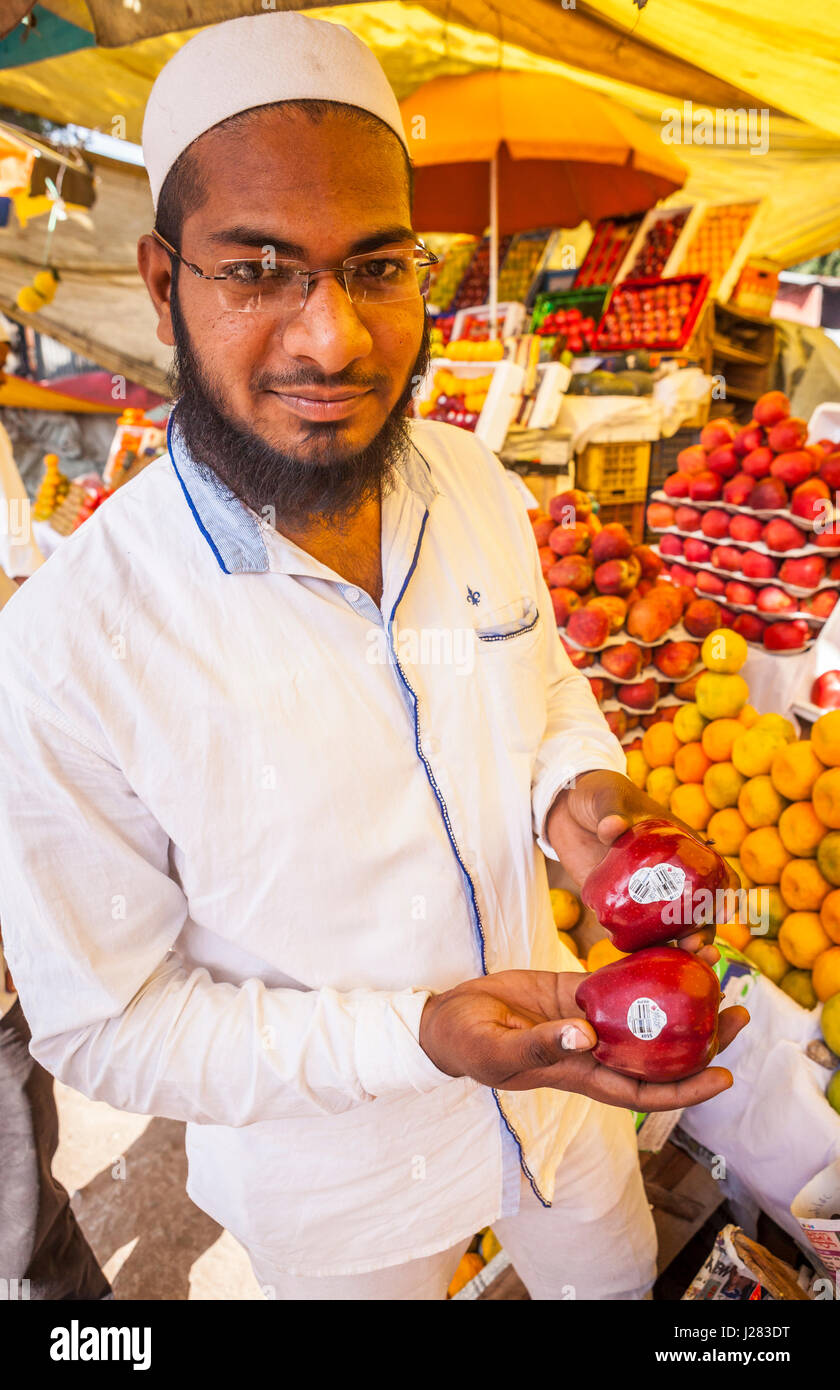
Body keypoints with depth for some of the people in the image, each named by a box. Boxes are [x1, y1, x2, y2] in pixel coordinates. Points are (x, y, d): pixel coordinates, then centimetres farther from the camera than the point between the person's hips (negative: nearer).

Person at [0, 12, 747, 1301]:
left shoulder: (476, 482, -14)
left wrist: (573, 790, -19)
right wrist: (416, 1037, -32)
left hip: (555, 1076, 5)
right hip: (339, 1191, -3)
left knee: (617, 1278, 33)